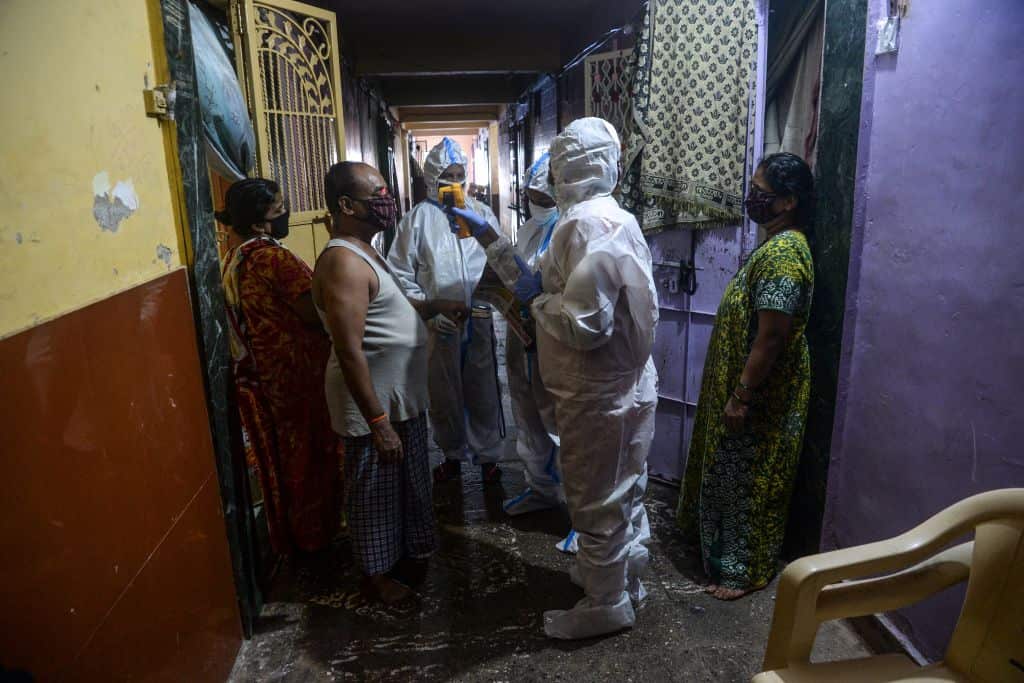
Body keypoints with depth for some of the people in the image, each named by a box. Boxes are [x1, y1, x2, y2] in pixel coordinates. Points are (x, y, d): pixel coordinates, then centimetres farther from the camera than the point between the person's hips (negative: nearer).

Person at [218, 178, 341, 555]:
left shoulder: (236, 255, 7)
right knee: (308, 454, 8)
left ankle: (288, 534, 35)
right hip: (295, 373, -9)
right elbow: (318, 314, -24)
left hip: (260, 374, 9)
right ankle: (314, 533, 25)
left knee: (281, 454, 20)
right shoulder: (271, 257, -22)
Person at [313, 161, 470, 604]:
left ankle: (412, 549, 45)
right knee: (376, 492, 11)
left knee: (411, 482, 24)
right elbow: (349, 353, -26)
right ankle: (378, 571, 32)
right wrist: (377, 423, -25)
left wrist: (435, 307, 12)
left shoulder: (363, 252, 10)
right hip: (373, 404, -10)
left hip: (403, 397, 10)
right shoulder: (343, 262, -23)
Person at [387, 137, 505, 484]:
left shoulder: (481, 212, 5)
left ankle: (487, 454, 28)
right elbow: (401, 273, -2)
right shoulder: (419, 217, 0)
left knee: (484, 391, 10)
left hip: (480, 319, 1)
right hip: (439, 323, -1)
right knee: (444, 394, 13)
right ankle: (453, 454, 32)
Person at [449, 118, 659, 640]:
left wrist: (537, 300, -12)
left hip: (598, 395, -10)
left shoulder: (590, 224, -23)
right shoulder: (603, 218, 10)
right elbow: (549, 278, 16)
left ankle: (606, 604, 26)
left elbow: (584, 324, -30)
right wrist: (490, 239, 18)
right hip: (623, 386, 10)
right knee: (624, 491, 23)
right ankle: (625, 577, 43)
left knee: (597, 502, 7)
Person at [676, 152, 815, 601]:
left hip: (761, 394, -10)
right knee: (733, 474, 22)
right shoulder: (780, 244, 9)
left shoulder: (782, 253, -24)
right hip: (752, 385, 10)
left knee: (749, 479, 4)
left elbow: (771, 336, -27)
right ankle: (724, 547, 41)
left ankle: (745, 571, 22)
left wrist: (741, 397, -22)